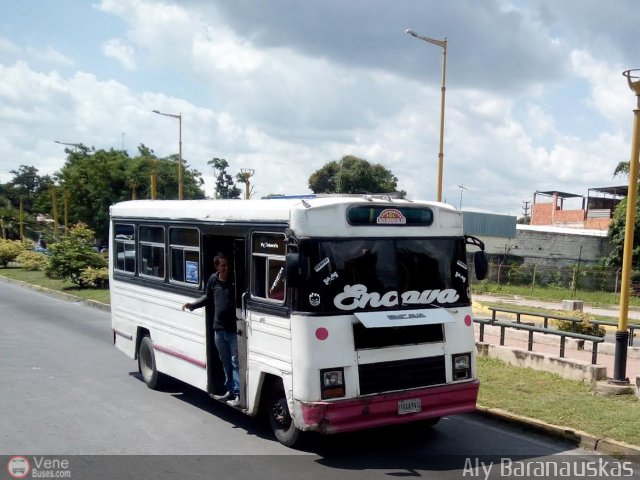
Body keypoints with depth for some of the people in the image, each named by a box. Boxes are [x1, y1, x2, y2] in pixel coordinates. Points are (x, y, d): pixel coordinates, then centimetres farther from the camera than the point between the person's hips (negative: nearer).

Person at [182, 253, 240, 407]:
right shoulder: (213, 280, 3)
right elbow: (207, 298, 19)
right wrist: (193, 305, 8)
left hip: (234, 329, -5)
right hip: (219, 329, 5)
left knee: (235, 362, -3)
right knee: (226, 362, 16)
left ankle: (238, 394, 1)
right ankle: (229, 391, 29)